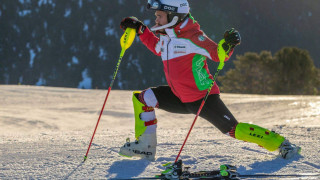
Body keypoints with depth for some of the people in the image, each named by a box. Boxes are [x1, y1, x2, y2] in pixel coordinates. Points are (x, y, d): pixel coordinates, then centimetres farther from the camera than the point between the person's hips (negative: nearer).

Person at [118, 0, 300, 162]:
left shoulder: (191, 36, -20)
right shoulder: (166, 36, 4)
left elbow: (218, 54, -19)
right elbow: (157, 47, 27)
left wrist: (228, 44, -40)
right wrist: (140, 29, 18)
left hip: (203, 98, -8)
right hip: (181, 99, 8)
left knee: (234, 130, -10)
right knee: (142, 98, -1)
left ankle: (281, 142, 2)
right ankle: (146, 146, 6)